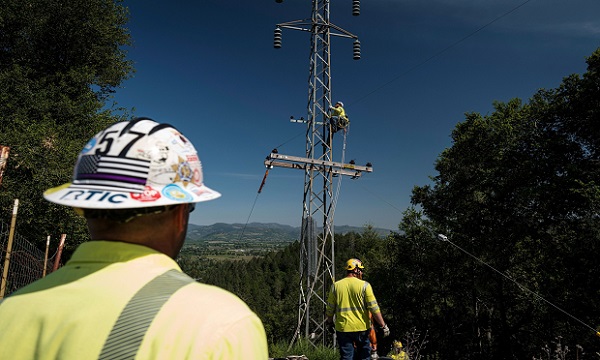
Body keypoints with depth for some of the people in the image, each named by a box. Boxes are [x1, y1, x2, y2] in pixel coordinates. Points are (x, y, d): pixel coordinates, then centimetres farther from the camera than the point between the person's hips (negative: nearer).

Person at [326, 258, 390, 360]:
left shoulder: (336, 285, -1)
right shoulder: (364, 285, -9)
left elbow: (330, 309, 6)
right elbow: (374, 308, -11)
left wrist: (330, 322, 22)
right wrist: (383, 325, -2)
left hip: (343, 328, 1)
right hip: (361, 328, -1)